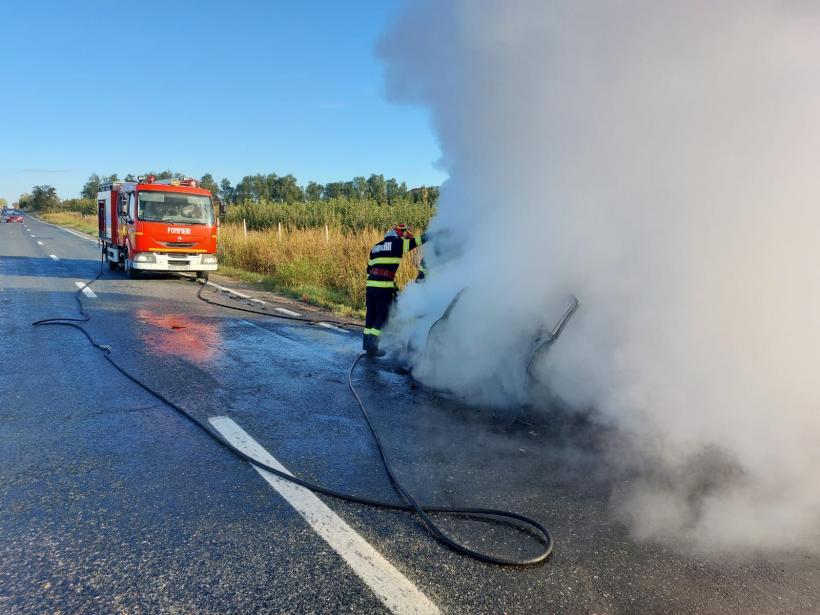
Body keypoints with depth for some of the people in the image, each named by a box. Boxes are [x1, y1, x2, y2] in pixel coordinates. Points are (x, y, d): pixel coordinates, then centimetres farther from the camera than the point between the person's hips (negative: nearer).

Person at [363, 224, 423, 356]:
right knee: (382, 318, 1)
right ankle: (372, 347, 0)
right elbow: (415, 241, 3)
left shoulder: (376, 247, 21)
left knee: (371, 315, 16)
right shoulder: (397, 243, 0)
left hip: (371, 285, 7)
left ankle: (367, 344, 24)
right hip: (385, 287, -7)